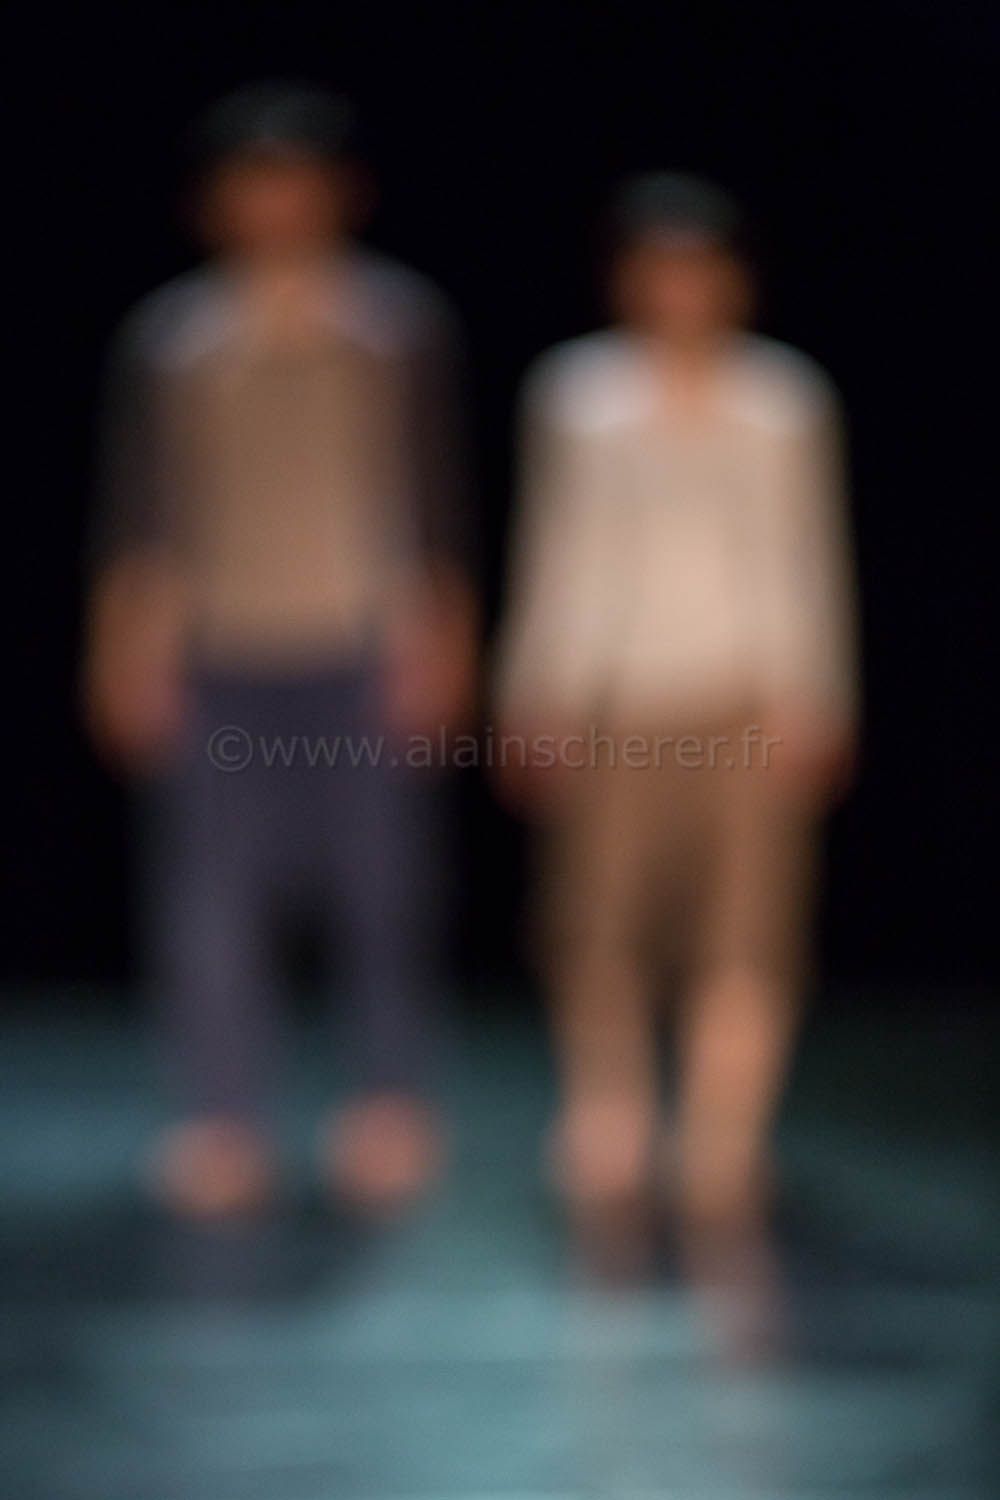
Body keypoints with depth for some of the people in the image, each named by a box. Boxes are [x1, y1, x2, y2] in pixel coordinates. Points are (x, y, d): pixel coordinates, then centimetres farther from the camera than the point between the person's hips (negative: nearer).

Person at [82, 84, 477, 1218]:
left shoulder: (402, 324, 6)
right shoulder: (167, 338, 6)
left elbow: (436, 497, 6)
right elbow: (134, 514, 7)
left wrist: (440, 639, 0)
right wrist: (126, 648, 2)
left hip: (364, 654, 0)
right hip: (215, 658, 0)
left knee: (383, 886, 0)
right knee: (210, 893, -2)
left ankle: (392, 1117, 12)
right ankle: (222, 1131, 6)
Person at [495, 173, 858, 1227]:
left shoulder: (787, 400, 6)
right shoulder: (575, 391, 6)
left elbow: (809, 557, 7)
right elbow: (555, 550, 8)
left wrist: (811, 703, 1)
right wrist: (540, 701, 4)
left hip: (748, 703, 0)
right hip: (620, 702, 0)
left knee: (746, 931, -4)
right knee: (602, 919, -4)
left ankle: (723, 1143, 4)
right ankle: (608, 1137, 9)